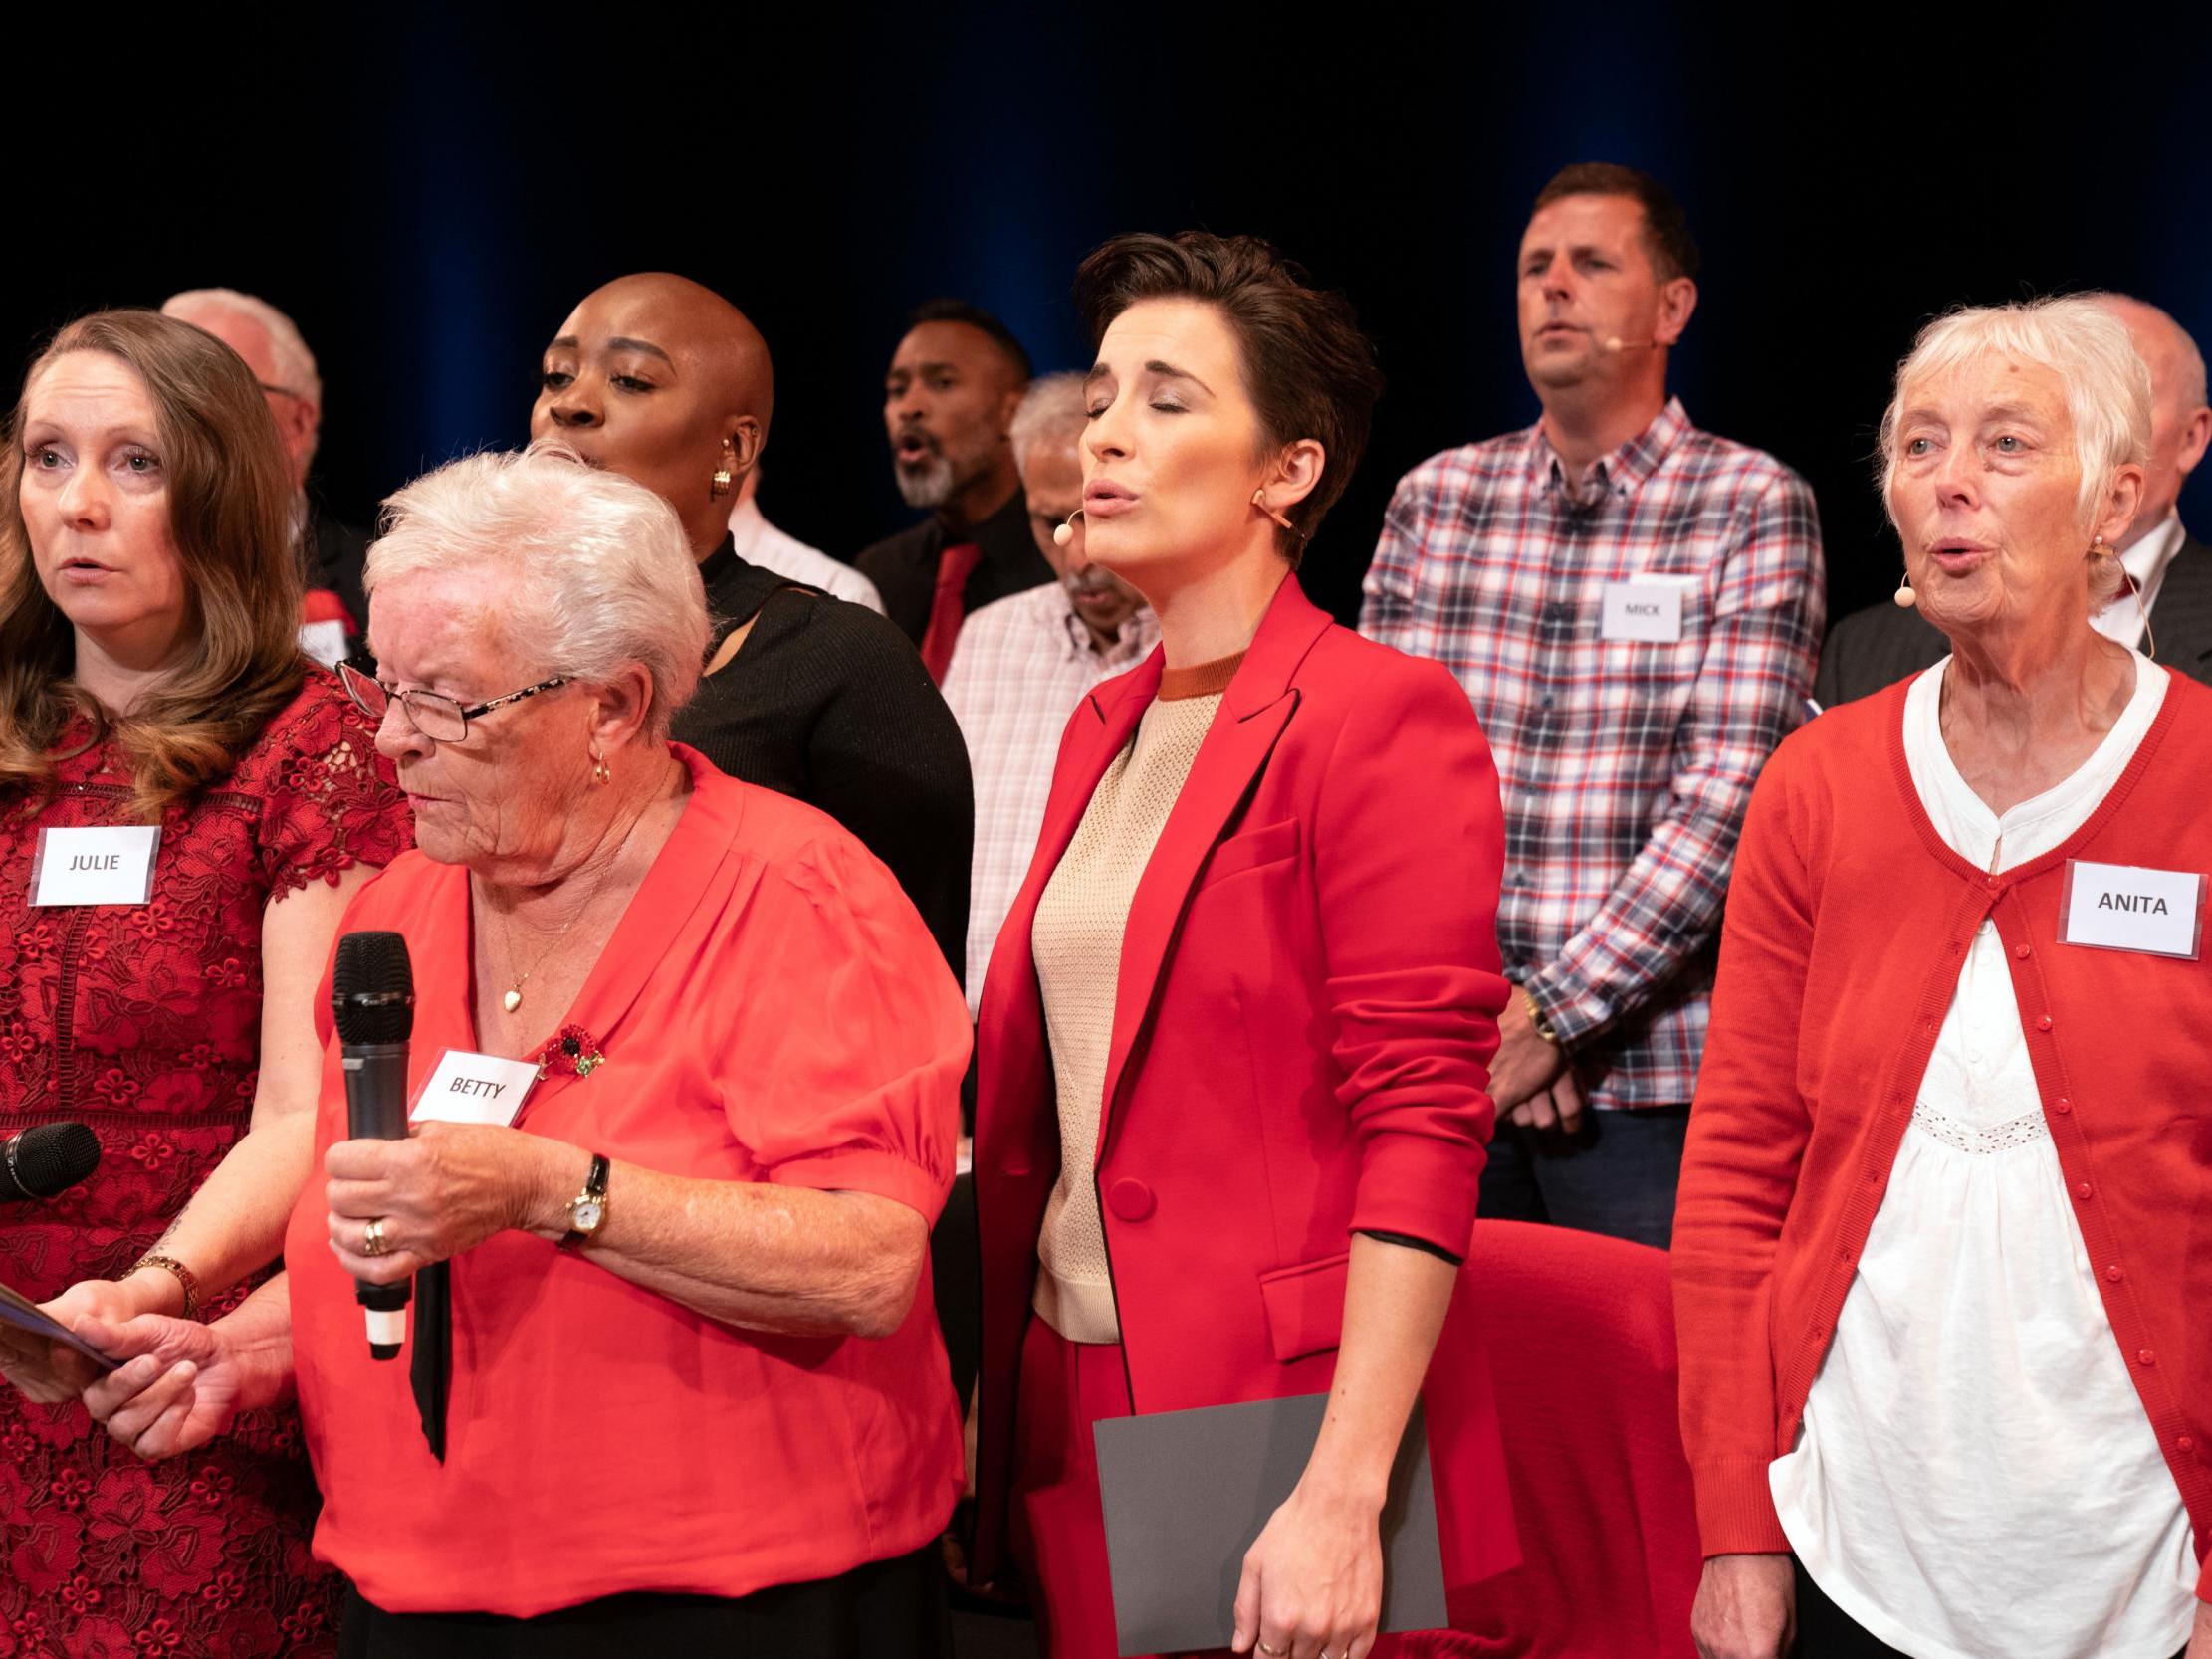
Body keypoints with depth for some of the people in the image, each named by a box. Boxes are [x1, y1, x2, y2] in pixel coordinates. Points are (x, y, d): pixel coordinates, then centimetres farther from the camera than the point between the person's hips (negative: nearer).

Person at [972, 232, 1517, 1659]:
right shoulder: (1106, 730, 14)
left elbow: (1424, 1130, -16)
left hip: (1275, 1409, -7)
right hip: (1076, 1412, 7)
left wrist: (1344, 1494, -23)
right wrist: (995, 1424, 9)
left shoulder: (1380, 716, -10)